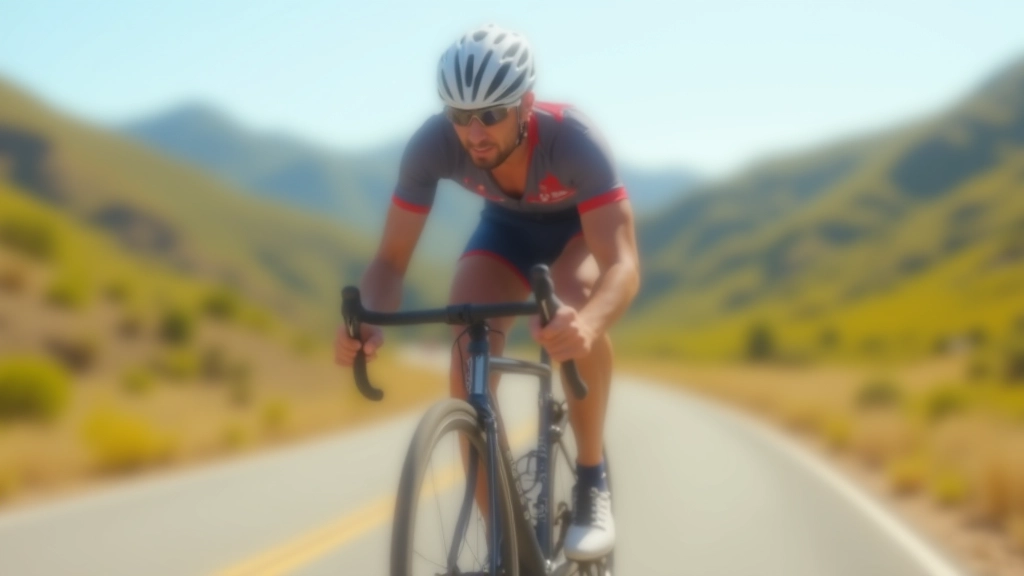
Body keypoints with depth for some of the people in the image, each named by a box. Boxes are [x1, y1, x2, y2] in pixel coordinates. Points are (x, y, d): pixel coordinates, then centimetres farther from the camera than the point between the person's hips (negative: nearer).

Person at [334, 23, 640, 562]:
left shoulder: (571, 137, -40)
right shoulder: (432, 144, -33)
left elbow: (623, 263, -47)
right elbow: (391, 258, -27)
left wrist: (588, 322, -70)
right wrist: (367, 321, -50)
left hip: (579, 222, -2)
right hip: (506, 224, 3)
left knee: (578, 305, -37)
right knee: (467, 352, -22)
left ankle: (592, 480, -18)